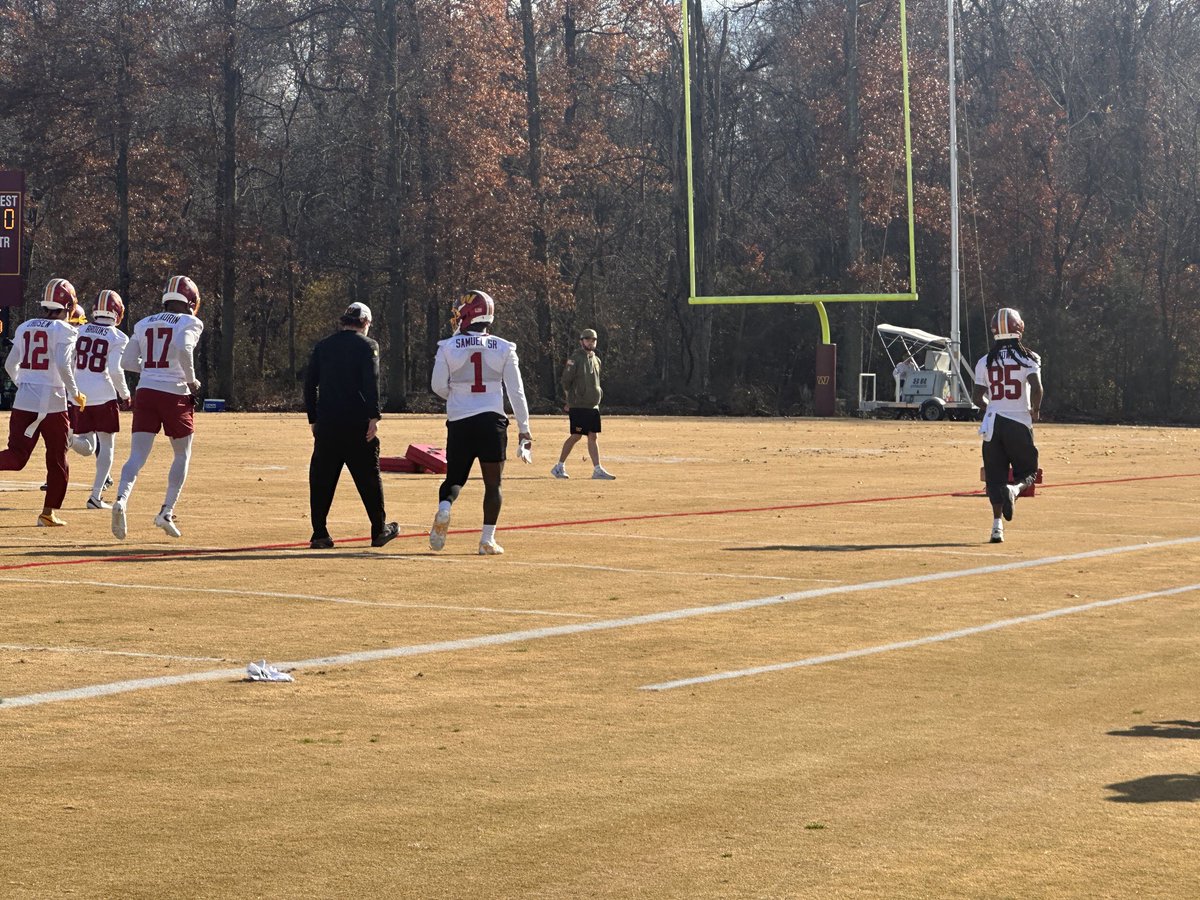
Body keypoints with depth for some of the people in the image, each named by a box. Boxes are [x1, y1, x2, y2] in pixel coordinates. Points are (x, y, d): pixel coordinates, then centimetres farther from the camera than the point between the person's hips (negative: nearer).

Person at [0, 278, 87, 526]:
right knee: (57, 459, 11)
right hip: (52, 403, -5)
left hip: (23, 401, 5)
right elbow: (62, 365, -18)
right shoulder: (63, 330, -7)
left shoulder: (25, 328, 10)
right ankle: (49, 512, 13)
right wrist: (75, 393, -6)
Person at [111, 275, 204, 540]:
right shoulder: (190, 323, -1)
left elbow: (127, 361, 10)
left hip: (145, 392, 4)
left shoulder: (144, 324, 14)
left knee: (137, 456, -3)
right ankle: (166, 511, 7)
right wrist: (192, 380, -8)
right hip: (175, 395, -4)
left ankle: (121, 499, -29)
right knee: (183, 455, 15)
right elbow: (184, 349, -21)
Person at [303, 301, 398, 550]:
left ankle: (319, 534, 1)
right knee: (368, 477, 8)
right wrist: (374, 417, -12)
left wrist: (313, 419, 16)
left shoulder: (323, 346, 13)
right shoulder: (367, 345, 0)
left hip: (326, 423, 3)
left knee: (321, 479, 5)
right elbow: (371, 382, -11)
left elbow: (310, 383, 12)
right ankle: (379, 530, 15)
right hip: (356, 422, -3)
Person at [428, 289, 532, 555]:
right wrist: (524, 429, 6)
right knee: (493, 482, 8)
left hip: (459, 421, 0)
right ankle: (487, 540, 2)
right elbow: (516, 392, 1)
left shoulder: (448, 347, -3)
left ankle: (444, 506, -18)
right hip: (492, 421, 0)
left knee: (455, 477, 14)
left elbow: (438, 386, 2)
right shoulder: (503, 349, 0)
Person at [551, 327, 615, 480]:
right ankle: (559, 466, 4)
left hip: (593, 405, 7)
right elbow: (565, 381, -7)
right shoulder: (575, 359, -8)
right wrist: (570, 401, -7)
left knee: (592, 436, 4)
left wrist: (597, 398, 15)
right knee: (576, 436, -7)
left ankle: (597, 469, 2)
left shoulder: (596, 360, 15)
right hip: (578, 405, -7)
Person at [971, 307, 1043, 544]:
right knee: (1027, 471, 11)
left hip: (993, 424, 2)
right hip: (1019, 423, -2)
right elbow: (1036, 387, -18)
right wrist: (1035, 409, 0)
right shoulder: (1028, 358, -4)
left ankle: (997, 524, -4)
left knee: (995, 475, 7)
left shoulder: (985, 362, 4)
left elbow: (978, 398, 4)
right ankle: (1014, 489, -23)